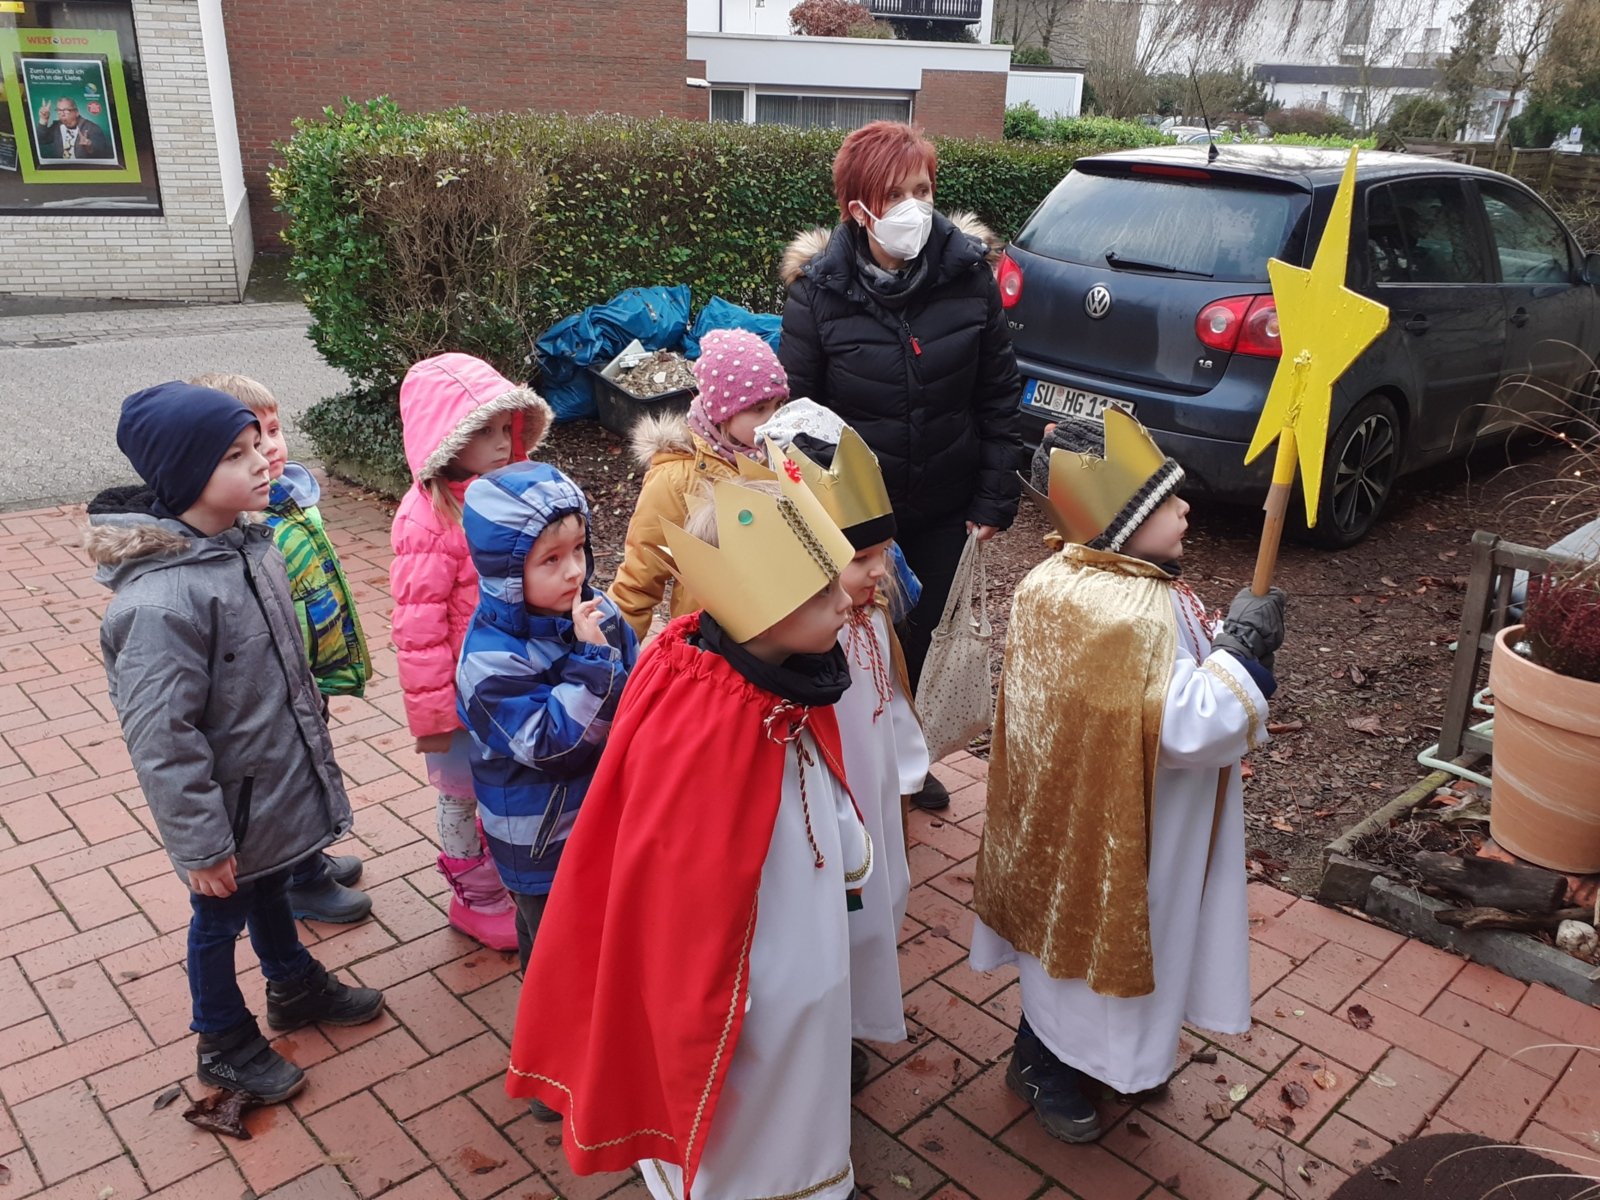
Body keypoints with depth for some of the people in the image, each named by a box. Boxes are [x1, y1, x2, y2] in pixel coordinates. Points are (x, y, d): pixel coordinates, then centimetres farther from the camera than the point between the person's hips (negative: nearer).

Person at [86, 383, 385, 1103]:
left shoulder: (249, 544, -5)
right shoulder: (160, 600, -31)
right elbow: (161, 738, -27)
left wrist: (310, 740, 19)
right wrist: (200, 844, -20)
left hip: (278, 777, 7)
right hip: (230, 801, -7)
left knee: (270, 888, 28)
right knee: (220, 915, 16)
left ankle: (294, 987, 52)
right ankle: (225, 1045, 40)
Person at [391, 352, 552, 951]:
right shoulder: (427, 520, -25)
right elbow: (418, 626, -23)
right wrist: (434, 714, -19)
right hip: (466, 693, -6)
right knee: (464, 793, 16)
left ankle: (510, 872, 46)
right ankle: (477, 899, 35)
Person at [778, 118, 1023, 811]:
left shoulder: (968, 272, -8)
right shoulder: (820, 286, -13)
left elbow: (999, 395, -2)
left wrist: (995, 499, -3)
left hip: (944, 508, 2)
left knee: (924, 635, 17)